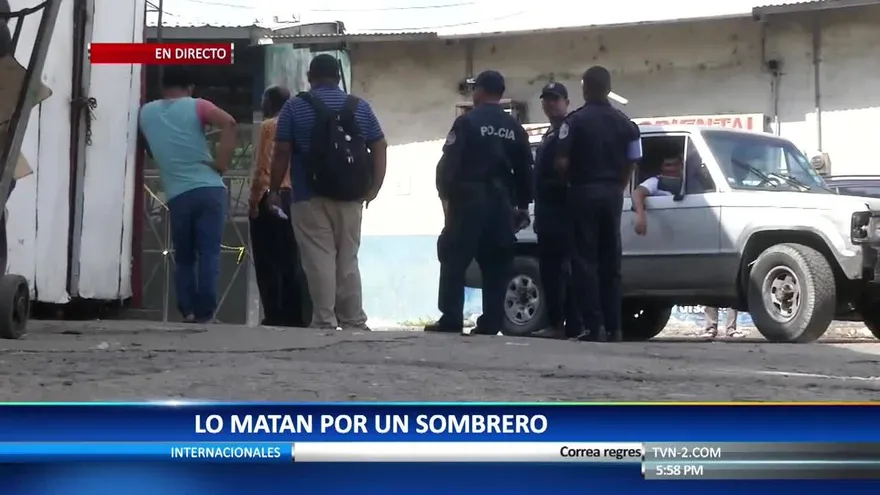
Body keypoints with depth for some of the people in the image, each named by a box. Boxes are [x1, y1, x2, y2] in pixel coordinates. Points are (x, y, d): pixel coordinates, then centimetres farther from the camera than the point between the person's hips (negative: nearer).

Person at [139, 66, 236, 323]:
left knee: (184, 257, 14)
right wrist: (222, 164, -9)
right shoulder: (196, 106, 2)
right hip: (209, 189, -2)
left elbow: (149, 149, 24)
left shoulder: (146, 112, 12)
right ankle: (204, 313, -10)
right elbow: (229, 123, -14)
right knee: (208, 253, -2)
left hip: (177, 195, 2)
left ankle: (187, 311, 6)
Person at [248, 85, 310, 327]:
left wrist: (253, 200, -8)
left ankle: (276, 316, -10)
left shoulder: (269, 126, -4)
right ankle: (297, 316, 3)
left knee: (268, 261, -5)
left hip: (271, 199, -7)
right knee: (292, 261, 7)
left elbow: (263, 168, -11)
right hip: (295, 198, 7)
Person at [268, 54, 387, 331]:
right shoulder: (361, 107, 8)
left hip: (310, 197, -3)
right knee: (348, 260, 11)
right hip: (350, 197, 3)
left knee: (319, 260, -4)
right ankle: (354, 323, 10)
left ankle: (324, 323, -9)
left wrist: (274, 190, 3)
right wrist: (374, 188, 8)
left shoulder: (295, 107, 0)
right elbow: (379, 148, 5)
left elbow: (282, 152, -5)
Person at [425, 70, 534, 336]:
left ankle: (451, 320, -9)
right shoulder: (515, 128, 11)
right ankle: (490, 323, 1)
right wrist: (522, 204, 18)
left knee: (454, 260, -2)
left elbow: (449, 163, -10)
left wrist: (445, 194, -2)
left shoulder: (467, 122, -5)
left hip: (469, 198, -5)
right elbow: (524, 170, 13)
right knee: (496, 264, 5)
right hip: (501, 201, 5)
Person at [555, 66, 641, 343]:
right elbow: (631, 163, 3)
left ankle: (594, 326, -9)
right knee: (610, 261, 10)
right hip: (612, 194, 4)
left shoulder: (575, 121, -8)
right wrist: (617, 187, 16)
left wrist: (571, 179, 7)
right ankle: (613, 327, 9)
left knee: (585, 260, -2)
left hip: (584, 192, -4)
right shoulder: (625, 123, 6)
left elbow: (562, 162, -13)